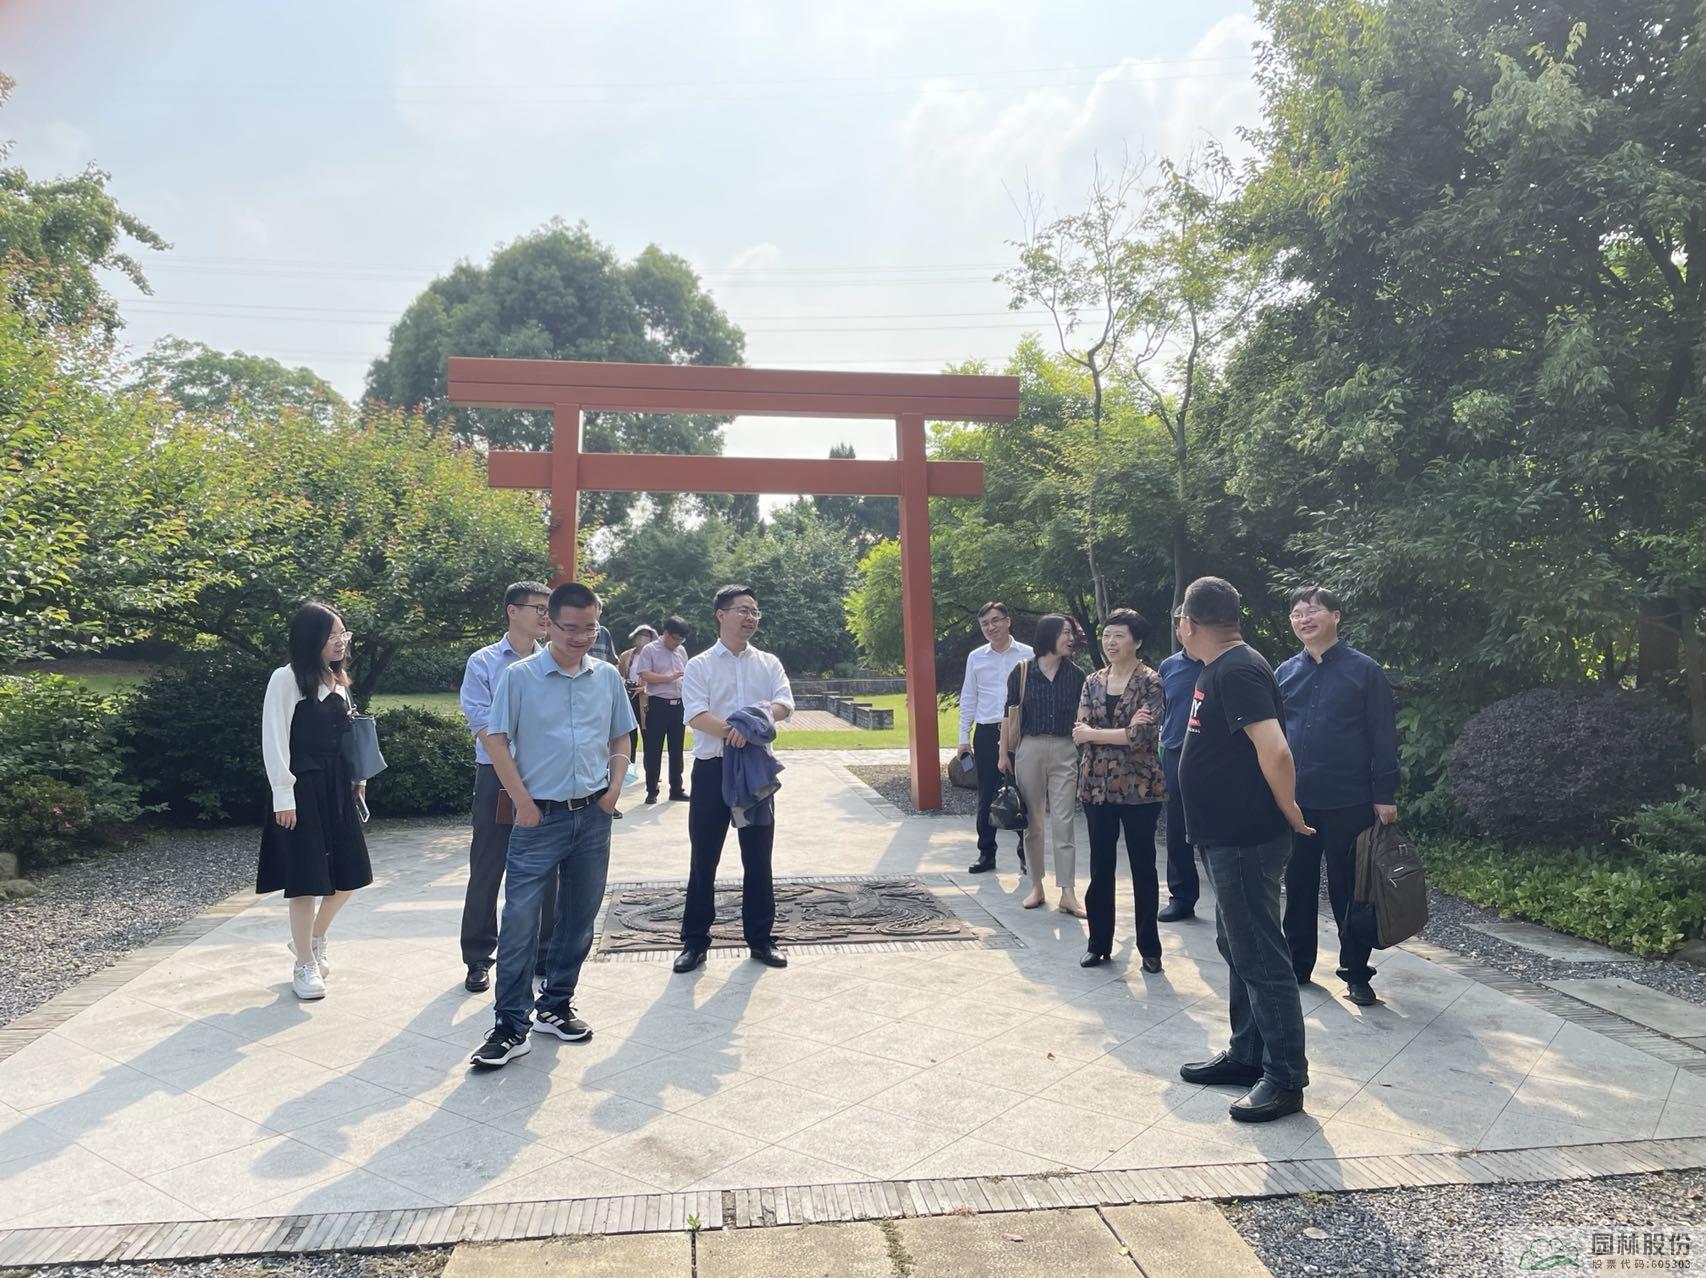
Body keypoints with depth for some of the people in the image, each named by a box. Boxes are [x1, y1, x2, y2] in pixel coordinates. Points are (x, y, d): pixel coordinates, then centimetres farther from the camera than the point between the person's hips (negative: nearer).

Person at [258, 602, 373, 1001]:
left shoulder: (337, 680, 13)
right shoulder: (287, 679, -9)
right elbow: (275, 741, -12)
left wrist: (356, 779, 8)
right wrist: (284, 796, -15)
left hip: (337, 786, 7)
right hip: (302, 788, -7)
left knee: (349, 873, 8)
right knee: (307, 879, -1)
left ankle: (311, 940, 32)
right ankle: (305, 965, 14)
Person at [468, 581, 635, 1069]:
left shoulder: (608, 677, 6)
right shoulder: (520, 676, -6)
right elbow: (496, 740, -5)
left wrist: (613, 789, 1)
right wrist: (523, 801, -10)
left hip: (593, 815, 4)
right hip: (541, 815, -4)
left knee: (579, 918, 12)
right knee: (520, 921, -5)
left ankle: (556, 1006, 28)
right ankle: (511, 1027, 5)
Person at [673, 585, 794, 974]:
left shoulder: (768, 663, 8)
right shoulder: (699, 666, 0)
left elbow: (784, 704, -7)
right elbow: (695, 716, -14)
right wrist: (732, 730, -29)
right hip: (712, 768, -2)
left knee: (758, 857, 10)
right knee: (704, 858, 5)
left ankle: (761, 937, 22)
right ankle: (695, 941, 17)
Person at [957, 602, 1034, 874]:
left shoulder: (1029, 655, 0)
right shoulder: (975, 657, 7)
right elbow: (968, 699, 11)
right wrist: (964, 738, 7)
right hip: (986, 733, 2)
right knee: (986, 796, 6)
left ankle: (1027, 854, 14)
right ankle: (986, 853, 17)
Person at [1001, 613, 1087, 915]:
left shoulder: (1075, 675, 4)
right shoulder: (1022, 672, 0)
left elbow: (1082, 719, 7)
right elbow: (1010, 714, 3)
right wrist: (1004, 754, 1)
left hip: (1065, 752, 0)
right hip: (1030, 749, 0)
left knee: (1063, 822, -3)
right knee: (1032, 822, 8)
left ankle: (1068, 893, -1)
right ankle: (1037, 887, 19)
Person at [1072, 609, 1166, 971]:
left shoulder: (1149, 682, -7)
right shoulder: (1093, 682, 8)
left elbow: (1143, 736, -18)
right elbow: (1079, 733, -3)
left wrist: (1093, 733, -11)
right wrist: (1125, 729, -16)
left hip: (1139, 787, -4)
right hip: (1097, 785, 4)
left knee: (1143, 866, 5)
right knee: (1100, 866, 10)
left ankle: (1149, 948, 18)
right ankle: (1099, 942, 23)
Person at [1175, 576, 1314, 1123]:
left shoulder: (1237, 671, -20)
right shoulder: (1221, 668, 12)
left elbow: (1274, 750, -29)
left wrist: (1290, 812, -17)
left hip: (1246, 841, -11)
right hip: (1227, 837, 11)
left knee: (1261, 958, -1)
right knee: (1238, 948, 19)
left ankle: (1286, 1077, 11)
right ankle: (1247, 1054, 32)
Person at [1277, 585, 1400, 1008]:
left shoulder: (1364, 670, -4)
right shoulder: (1286, 673, 7)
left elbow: (1383, 736, -5)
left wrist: (1385, 796, -9)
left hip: (1348, 802, -4)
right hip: (1295, 800, 4)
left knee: (1349, 890, 6)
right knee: (1298, 886, 12)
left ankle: (1356, 973, 19)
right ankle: (1297, 965, 24)